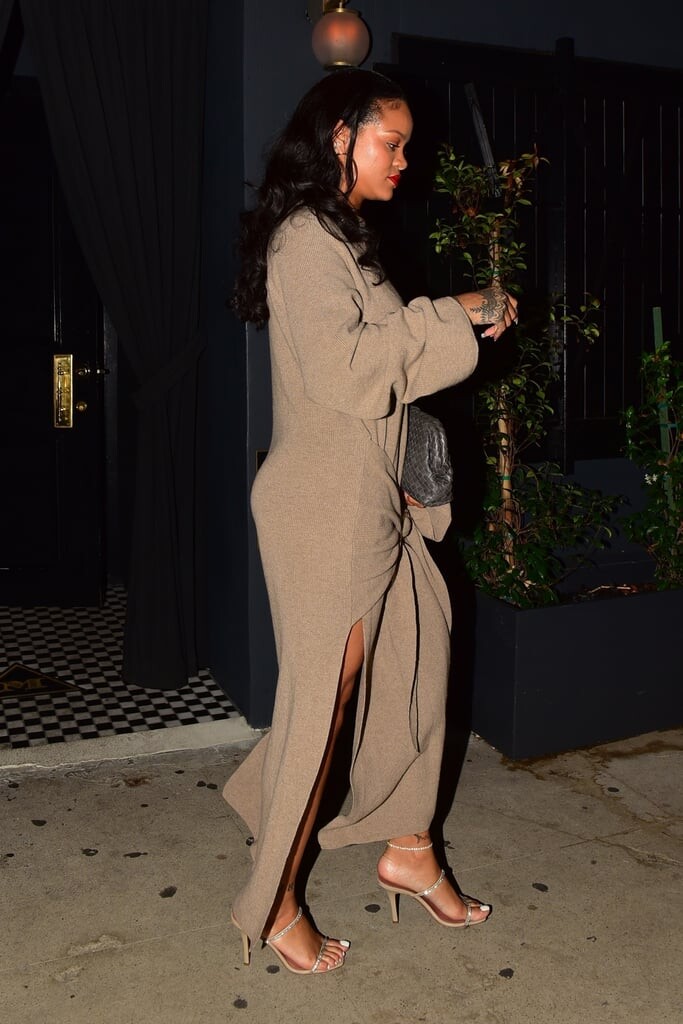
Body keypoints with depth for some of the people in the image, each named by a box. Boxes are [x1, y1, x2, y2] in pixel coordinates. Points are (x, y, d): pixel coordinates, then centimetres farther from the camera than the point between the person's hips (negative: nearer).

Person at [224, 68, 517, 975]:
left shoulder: (346, 237, 19)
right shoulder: (306, 237, -12)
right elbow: (340, 364, -24)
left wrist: (468, 325, 14)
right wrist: (447, 317, -15)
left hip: (373, 493, 10)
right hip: (325, 501, -10)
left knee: (416, 651, 11)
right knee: (325, 688, -3)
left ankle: (408, 851, 27)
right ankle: (274, 901, 13)